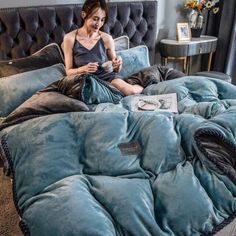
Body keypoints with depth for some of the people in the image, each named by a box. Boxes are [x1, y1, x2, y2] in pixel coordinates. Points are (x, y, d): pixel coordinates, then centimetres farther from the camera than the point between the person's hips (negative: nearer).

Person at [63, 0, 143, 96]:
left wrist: (118, 64, -15)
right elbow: (69, 71, -2)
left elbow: (116, 70, 9)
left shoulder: (107, 38, -2)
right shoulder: (70, 38, -6)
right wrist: (83, 69, -22)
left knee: (130, 91, -29)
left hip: (108, 76, 1)